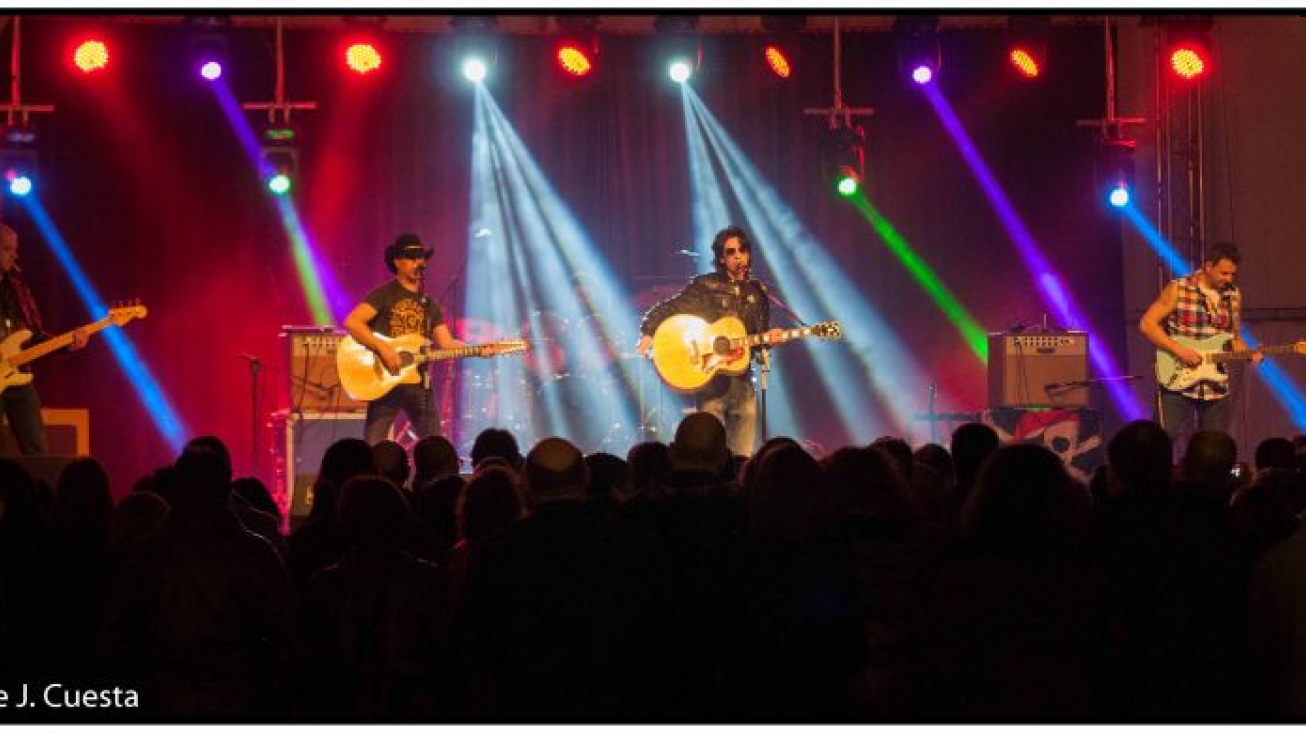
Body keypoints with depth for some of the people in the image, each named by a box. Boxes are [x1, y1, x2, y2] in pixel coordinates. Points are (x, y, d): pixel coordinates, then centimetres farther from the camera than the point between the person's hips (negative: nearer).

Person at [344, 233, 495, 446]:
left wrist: (477, 350, -7)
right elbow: (351, 322, -13)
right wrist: (382, 348, -22)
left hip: (419, 382, 6)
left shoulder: (429, 305, 17)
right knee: (372, 450, -8)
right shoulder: (383, 296, -2)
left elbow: (446, 343, 9)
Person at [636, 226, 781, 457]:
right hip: (711, 382, -4)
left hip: (742, 383, 4)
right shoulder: (704, 286, -1)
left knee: (742, 460, 3)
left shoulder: (757, 292, 12)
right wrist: (648, 333, -18)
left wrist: (769, 338, -4)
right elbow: (664, 310, -2)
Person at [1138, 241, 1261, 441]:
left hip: (1216, 390, 5)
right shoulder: (1178, 289, -5)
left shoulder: (1234, 296, 10)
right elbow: (1147, 323, -8)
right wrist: (1179, 350, -16)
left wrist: (1250, 355, -1)